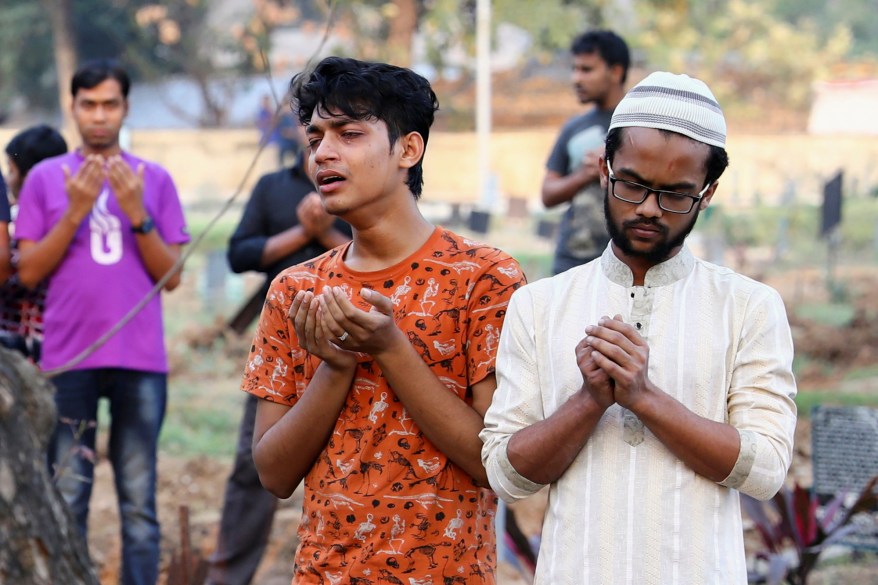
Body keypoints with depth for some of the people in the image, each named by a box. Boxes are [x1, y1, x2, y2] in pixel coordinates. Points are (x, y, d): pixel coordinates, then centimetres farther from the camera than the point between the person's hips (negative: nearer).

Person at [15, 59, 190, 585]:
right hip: (69, 359, 0)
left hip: (141, 360, 1)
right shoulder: (46, 178, 6)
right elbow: (28, 271, 2)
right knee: (67, 499, -1)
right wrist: (76, 212, -9)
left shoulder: (155, 180, 8)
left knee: (139, 499, 0)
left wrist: (138, 215, -8)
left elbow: (171, 276, 5)